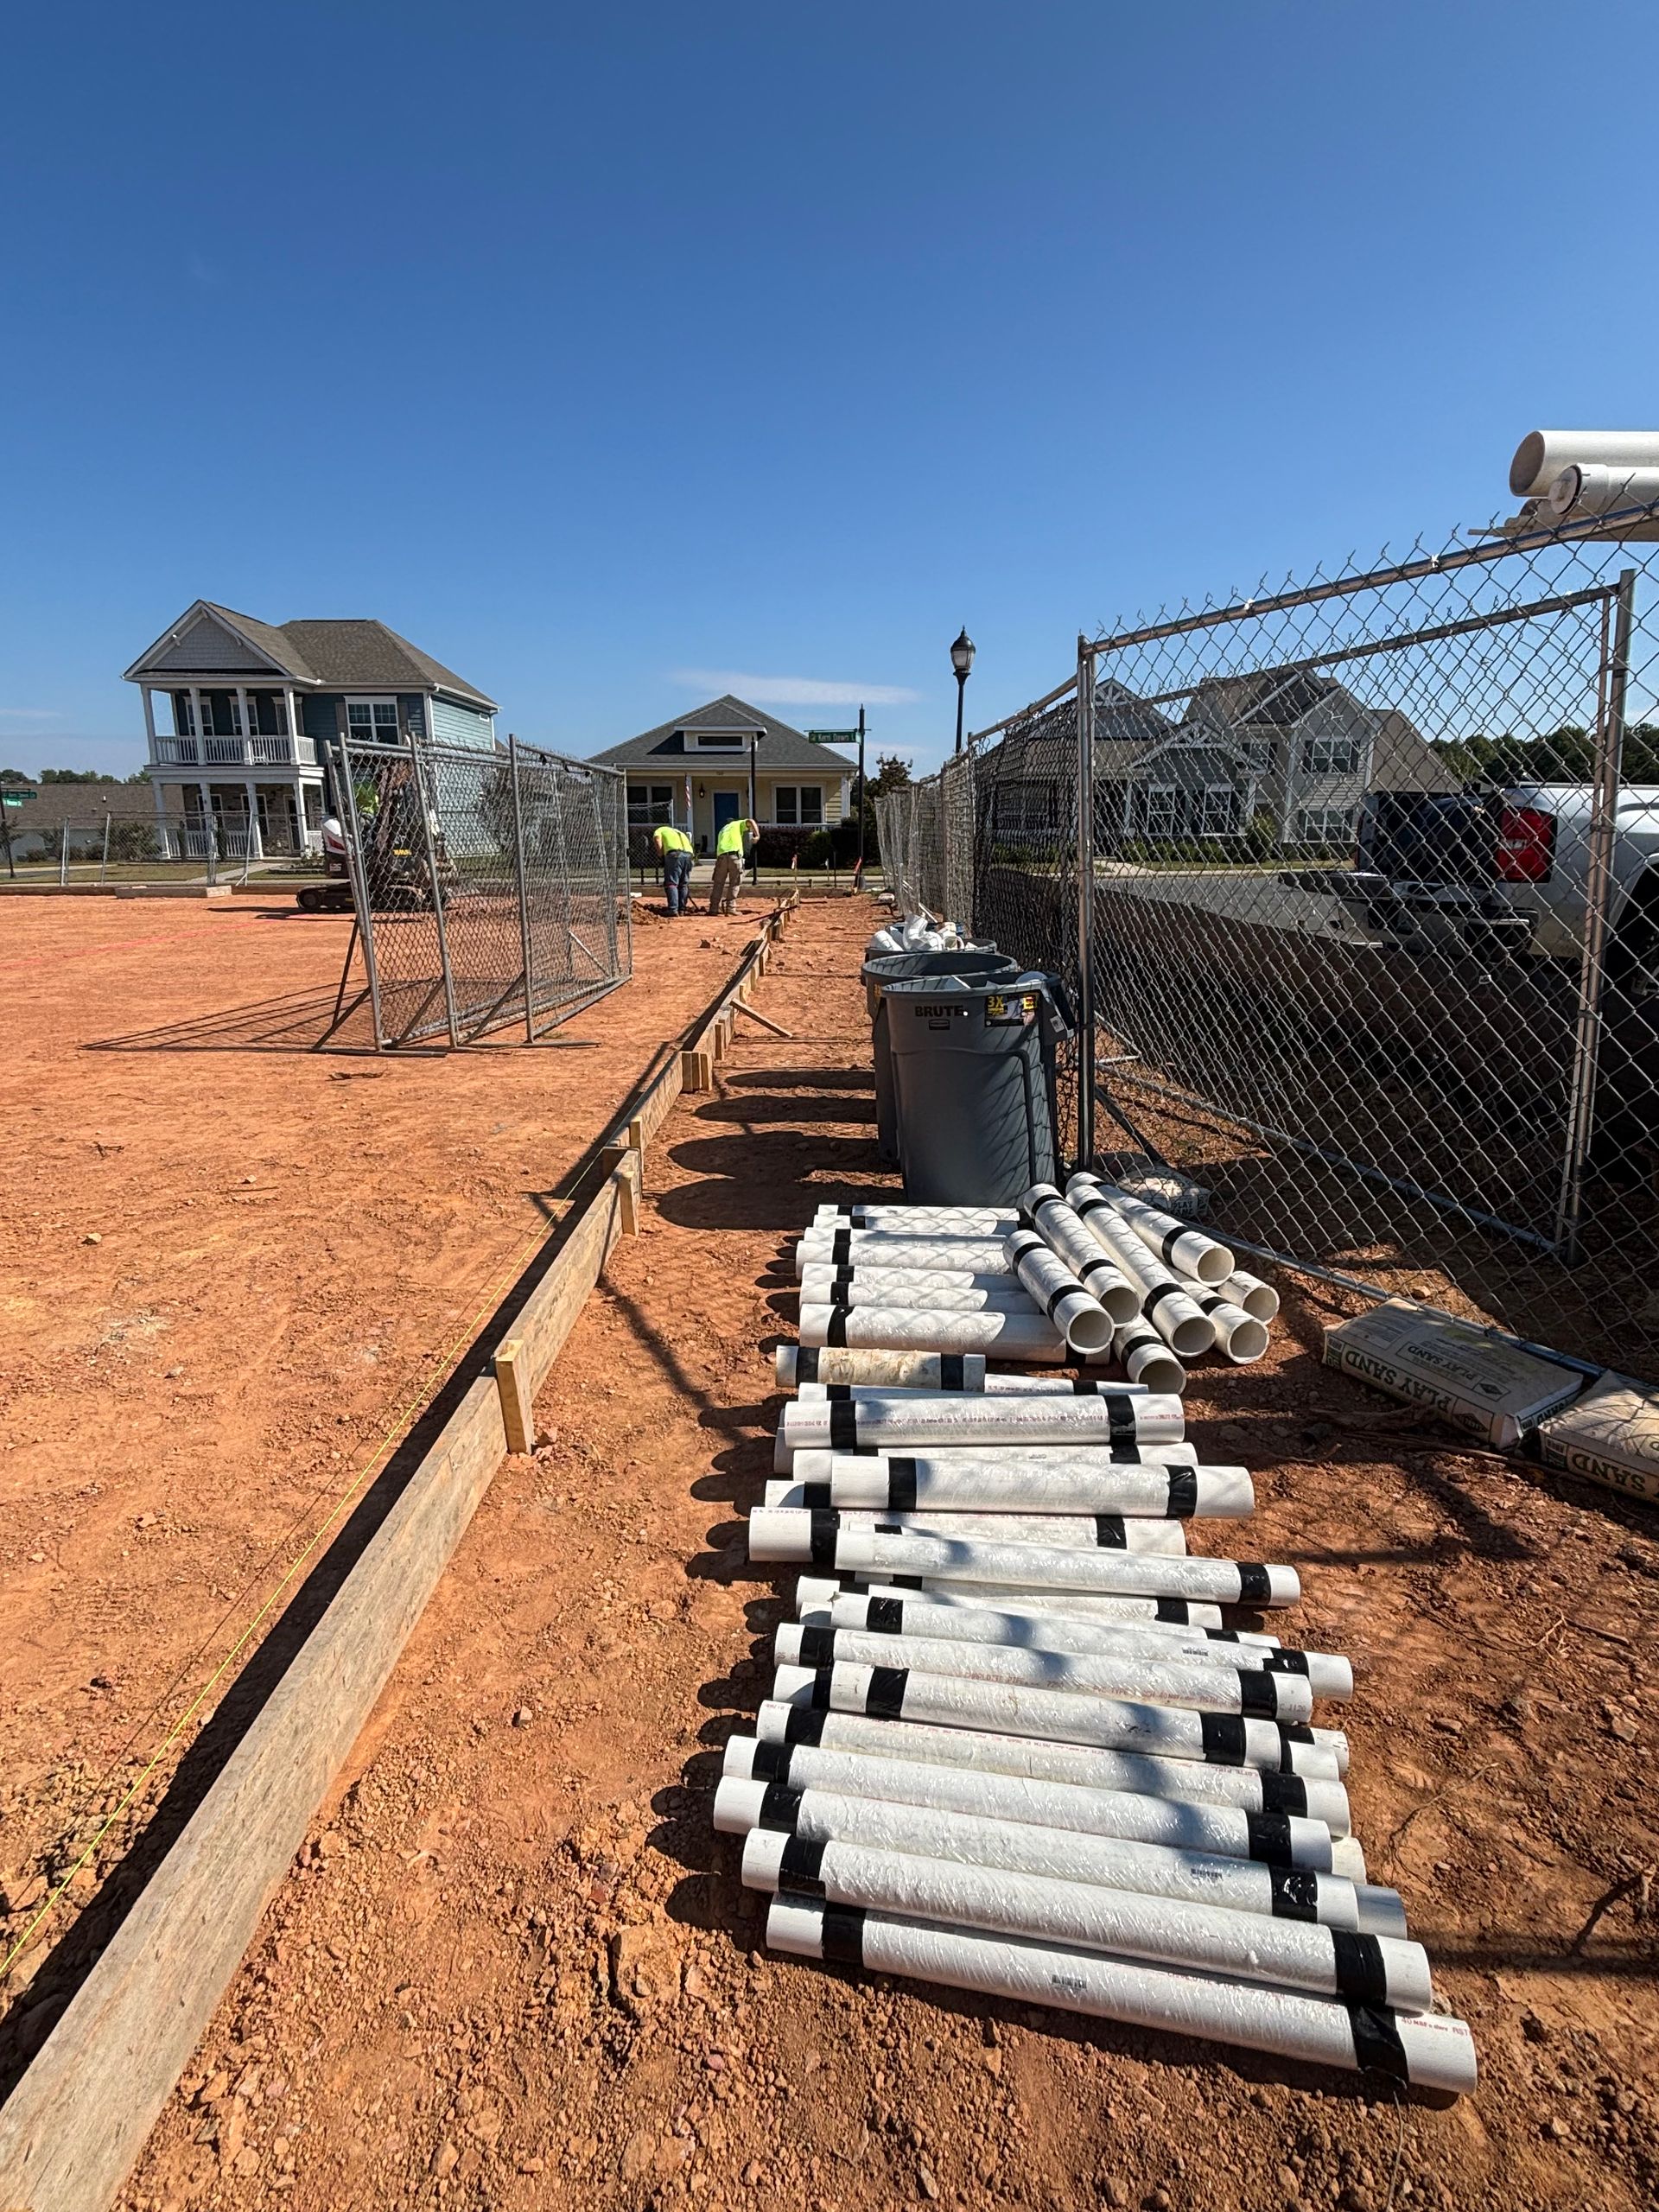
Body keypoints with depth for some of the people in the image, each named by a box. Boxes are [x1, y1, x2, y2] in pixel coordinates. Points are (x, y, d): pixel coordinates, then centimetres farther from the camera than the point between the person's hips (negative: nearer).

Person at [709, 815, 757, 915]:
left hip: (721, 856, 4)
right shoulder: (739, 824, 18)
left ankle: (714, 908, 8)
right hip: (735, 855, -4)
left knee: (718, 883, 10)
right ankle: (731, 908, 2)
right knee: (734, 883, 5)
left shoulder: (723, 829, 34)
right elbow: (750, 821, -2)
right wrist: (757, 835, -4)